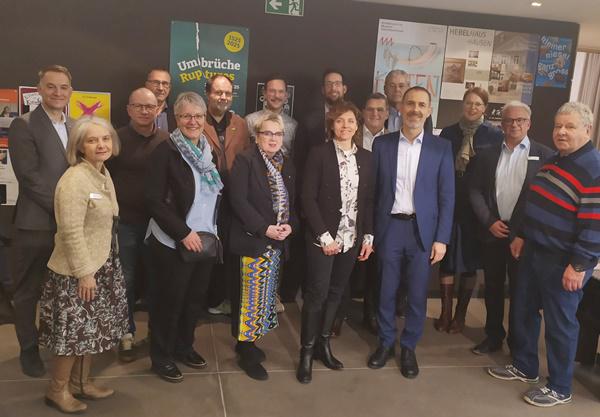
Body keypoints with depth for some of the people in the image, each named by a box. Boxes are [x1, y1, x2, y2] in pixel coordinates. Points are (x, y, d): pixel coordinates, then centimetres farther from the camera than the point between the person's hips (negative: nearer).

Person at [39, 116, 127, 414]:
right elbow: (71, 233, -24)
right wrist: (84, 273, -20)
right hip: (78, 270, -9)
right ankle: (57, 390, 24)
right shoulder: (74, 180, -22)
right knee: (74, 331, 4)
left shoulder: (104, 173, 6)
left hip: (103, 265, 9)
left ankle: (81, 382, 34)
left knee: (91, 328, 18)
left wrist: (97, 268, 16)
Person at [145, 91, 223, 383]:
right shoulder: (165, 151, -12)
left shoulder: (208, 151, 8)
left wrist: (213, 230, 7)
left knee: (196, 298, 16)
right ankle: (161, 357, 26)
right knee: (171, 300, 7)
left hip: (205, 240, 6)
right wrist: (183, 233, -19)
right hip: (174, 242, -6)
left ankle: (184, 346, 37)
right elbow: (154, 200, -17)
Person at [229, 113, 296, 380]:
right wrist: (265, 228, -19)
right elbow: (238, 200, -15)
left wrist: (290, 225, -6)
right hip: (253, 238, -6)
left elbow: (292, 202, 14)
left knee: (266, 293, 11)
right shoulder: (246, 160, -8)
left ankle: (246, 340, 27)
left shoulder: (286, 165, 12)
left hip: (278, 241, 7)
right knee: (252, 294, -2)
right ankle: (247, 352, 11)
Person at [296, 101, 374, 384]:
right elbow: (308, 198, -10)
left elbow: (369, 200, 9)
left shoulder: (366, 158, 7)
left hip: (351, 238, 4)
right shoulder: (319, 154, -6)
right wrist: (324, 236, -14)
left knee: (336, 293, 12)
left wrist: (368, 236, 3)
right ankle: (307, 351, 14)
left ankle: (323, 344, 27)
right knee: (317, 293, 0)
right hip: (324, 238, -4)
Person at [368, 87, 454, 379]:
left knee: (417, 294, 8)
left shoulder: (441, 147, 0)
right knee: (386, 291, 11)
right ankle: (386, 343, 29)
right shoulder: (382, 144, 2)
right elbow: (372, 190, 2)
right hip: (389, 227, 1)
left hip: (423, 229, 0)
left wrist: (441, 238, -5)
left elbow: (447, 197, 0)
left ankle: (409, 347, 27)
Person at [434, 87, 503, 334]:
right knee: (447, 257, 4)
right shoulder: (448, 133, 4)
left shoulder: (494, 135, -1)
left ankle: (460, 314, 21)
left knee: (470, 258, 8)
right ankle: (445, 312, 17)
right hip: (449, 203, 1)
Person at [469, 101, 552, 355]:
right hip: (491, 232, 3)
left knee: (520, 291, 6)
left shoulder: (544, 155, -1)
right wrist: (489, 222, -7)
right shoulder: (487, 155, 7)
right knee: (493, 288, 12)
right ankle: (493, 336, 28)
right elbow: (475, 191, 5)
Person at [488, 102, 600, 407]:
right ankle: (524, 367, 37)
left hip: (563, 261, -8)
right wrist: (522, 235, 16)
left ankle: (560, 388, 24)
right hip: (534, 251, 9)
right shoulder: (553, 161, 9)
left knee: (559, 323, 5)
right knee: (523, 310, 18)